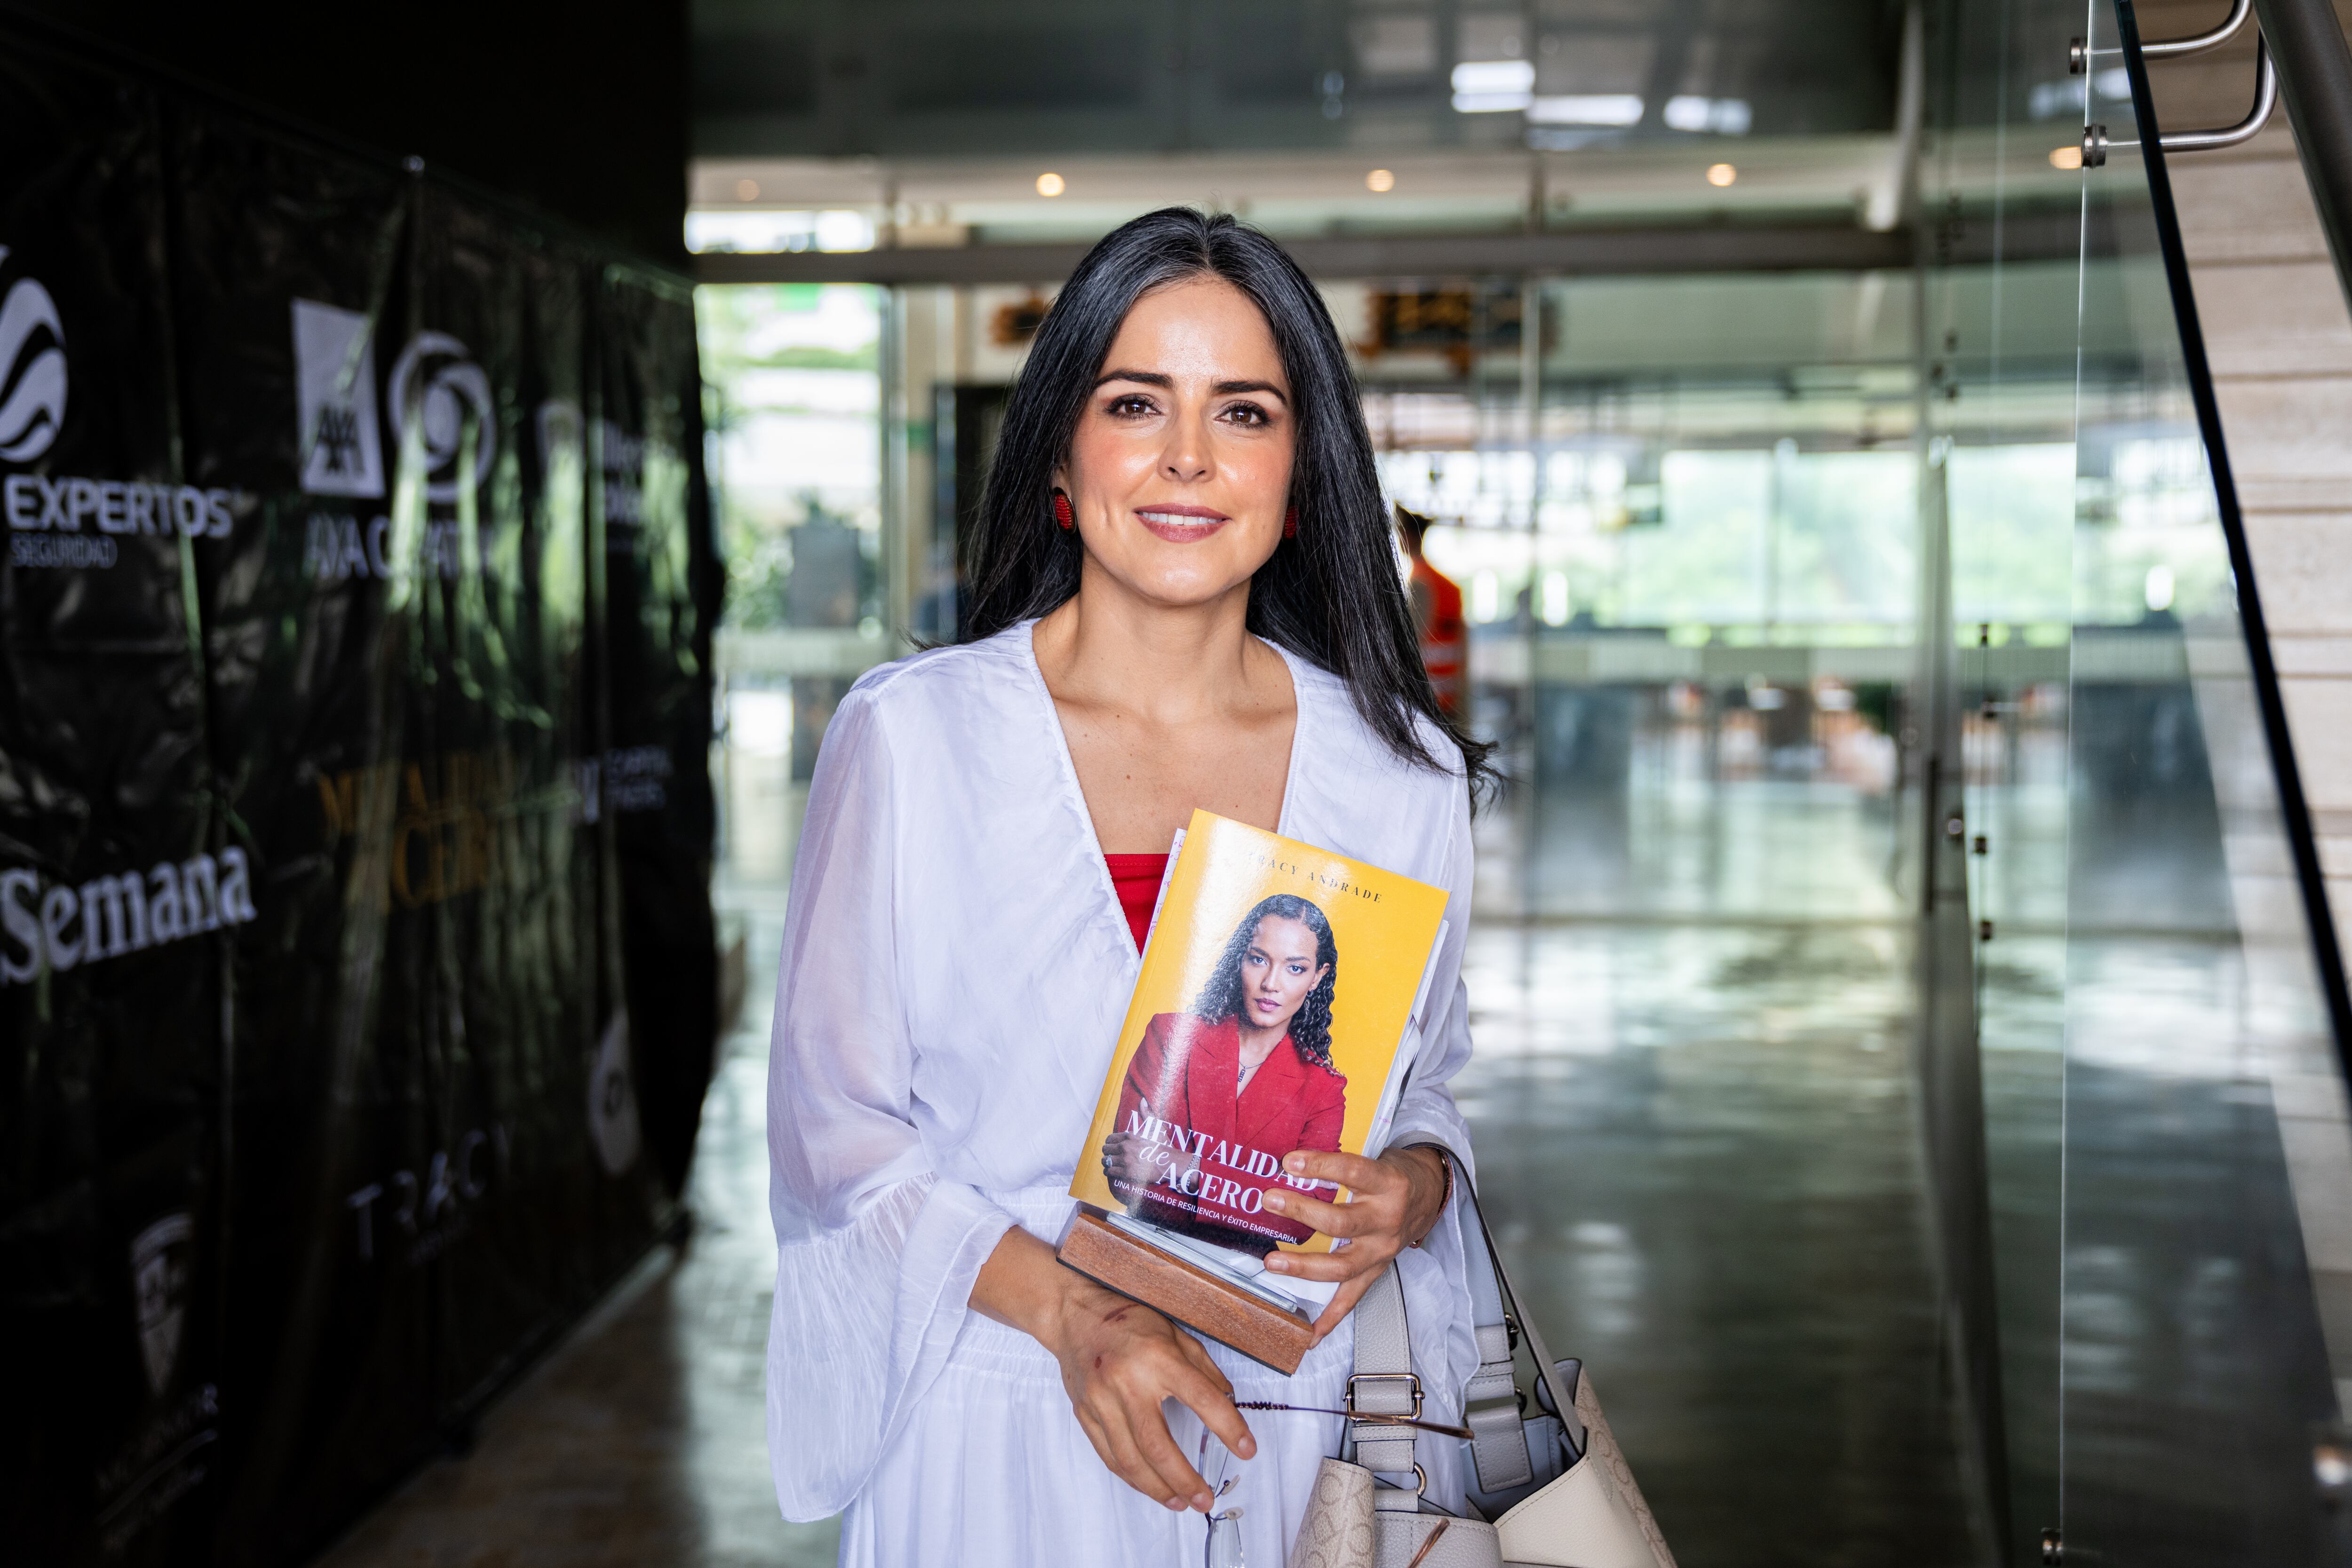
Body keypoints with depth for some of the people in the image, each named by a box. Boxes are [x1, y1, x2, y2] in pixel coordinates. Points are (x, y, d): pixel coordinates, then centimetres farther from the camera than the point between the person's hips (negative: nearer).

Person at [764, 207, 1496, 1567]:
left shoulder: (1402, 771, 0)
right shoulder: (909, 736, -8)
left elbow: (1428, 1081, 11)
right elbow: (833, 1123, -6)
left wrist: (1413, 1187, -12)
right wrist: (1070, 1311, -19)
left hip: (1304, 1427, 2)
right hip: (1005, 1440, -2)